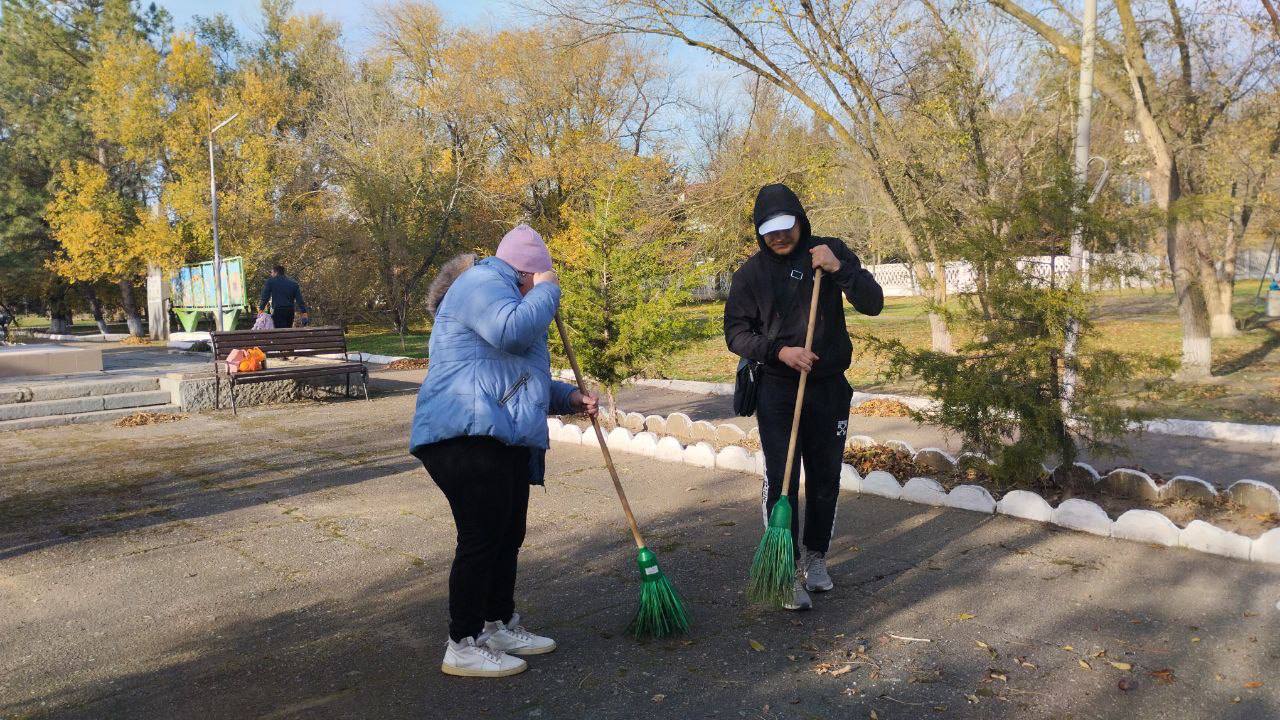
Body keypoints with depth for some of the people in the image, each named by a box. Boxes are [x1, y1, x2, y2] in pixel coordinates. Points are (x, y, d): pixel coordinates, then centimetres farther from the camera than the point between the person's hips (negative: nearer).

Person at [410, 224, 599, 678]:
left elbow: (517, 376, 34)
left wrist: (567, 398, 21)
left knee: (507, 537, 16)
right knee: (481, 538, -8)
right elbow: (512, 331, -26)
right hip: (468, 437, -11)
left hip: (504, 441, 11)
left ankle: (500, 627, 29)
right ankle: (463, 646, 2)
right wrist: (547, 291, -8)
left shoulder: (502, 292, 29)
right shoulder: (481, 283, -6)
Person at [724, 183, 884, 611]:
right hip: (777, 390, -1)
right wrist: (778, 351, -19)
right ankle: (789, 569, 3)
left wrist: (839, 269, -21)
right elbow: (735, 332, -2)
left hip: (829, 387, 1)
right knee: (780, 481, -6)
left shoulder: (829, 252, 0)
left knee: (825, 479, 11)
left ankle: (816, 557, 30)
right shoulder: (751, 272, 0)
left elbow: (873, 304, -6)